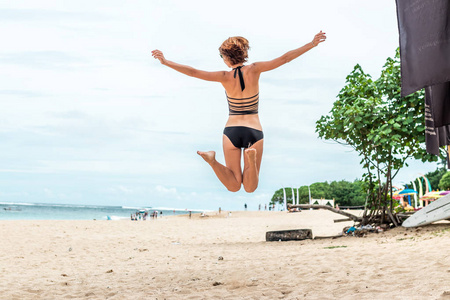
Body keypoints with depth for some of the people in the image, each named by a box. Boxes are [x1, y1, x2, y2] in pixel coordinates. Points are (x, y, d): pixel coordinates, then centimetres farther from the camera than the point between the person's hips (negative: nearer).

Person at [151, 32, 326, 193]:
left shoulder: (225, 77, -8)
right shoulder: (254, 70, -6)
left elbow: (193, 72, -12)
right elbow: (284, 58, -7)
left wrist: (165, 62, -5)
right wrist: (312, 44, -2)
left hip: (231, 132, 0)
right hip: (254, 132, 0)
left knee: (233, 186, 8)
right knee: (250, 188, 6)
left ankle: (212, 159, -21)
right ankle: (252, 157, -25)